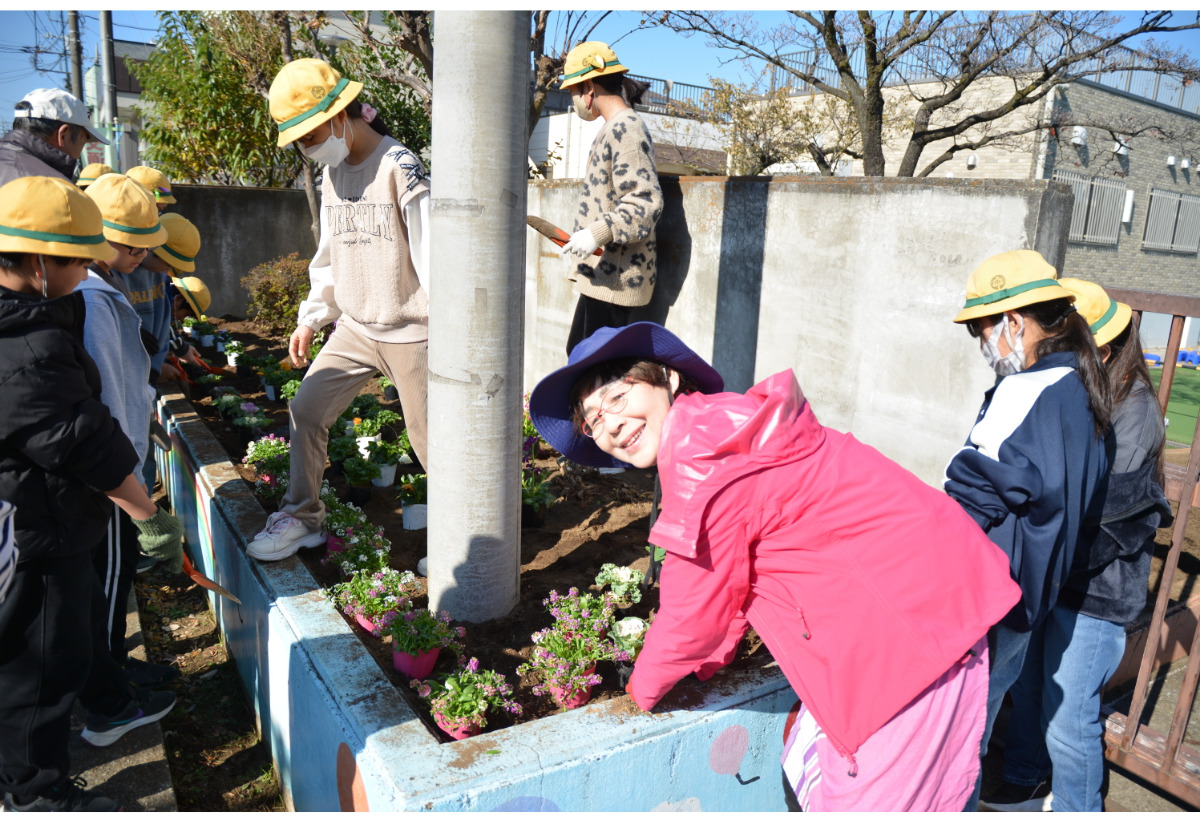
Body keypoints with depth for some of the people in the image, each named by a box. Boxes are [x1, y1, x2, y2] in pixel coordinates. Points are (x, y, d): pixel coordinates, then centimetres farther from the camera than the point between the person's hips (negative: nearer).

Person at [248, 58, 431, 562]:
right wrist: (310, 319, 17)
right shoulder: (332, 174, 10)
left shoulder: (401, 170, -14)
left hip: (411, 332, -7)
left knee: (428, 436, 1)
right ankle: (302, 518, 22)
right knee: (306, 411, 5)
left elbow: (432, 257, -17)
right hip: (355, 327, 7)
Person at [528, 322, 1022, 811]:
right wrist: (705, 665, 21)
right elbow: (735, 582, 18)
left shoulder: (697, 449, -20)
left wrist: (642, 689, 6)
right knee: (814, 776, 19)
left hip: (914, 621, -10)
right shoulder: (720, 425, 11)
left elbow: (693, 610, -10)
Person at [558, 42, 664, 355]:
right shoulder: (618, 127, 18)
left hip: (616, 276, -11)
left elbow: (646, 201, -24)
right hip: (604, 273, 11)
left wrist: (598, 233, -30)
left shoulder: (625, 129, -15)